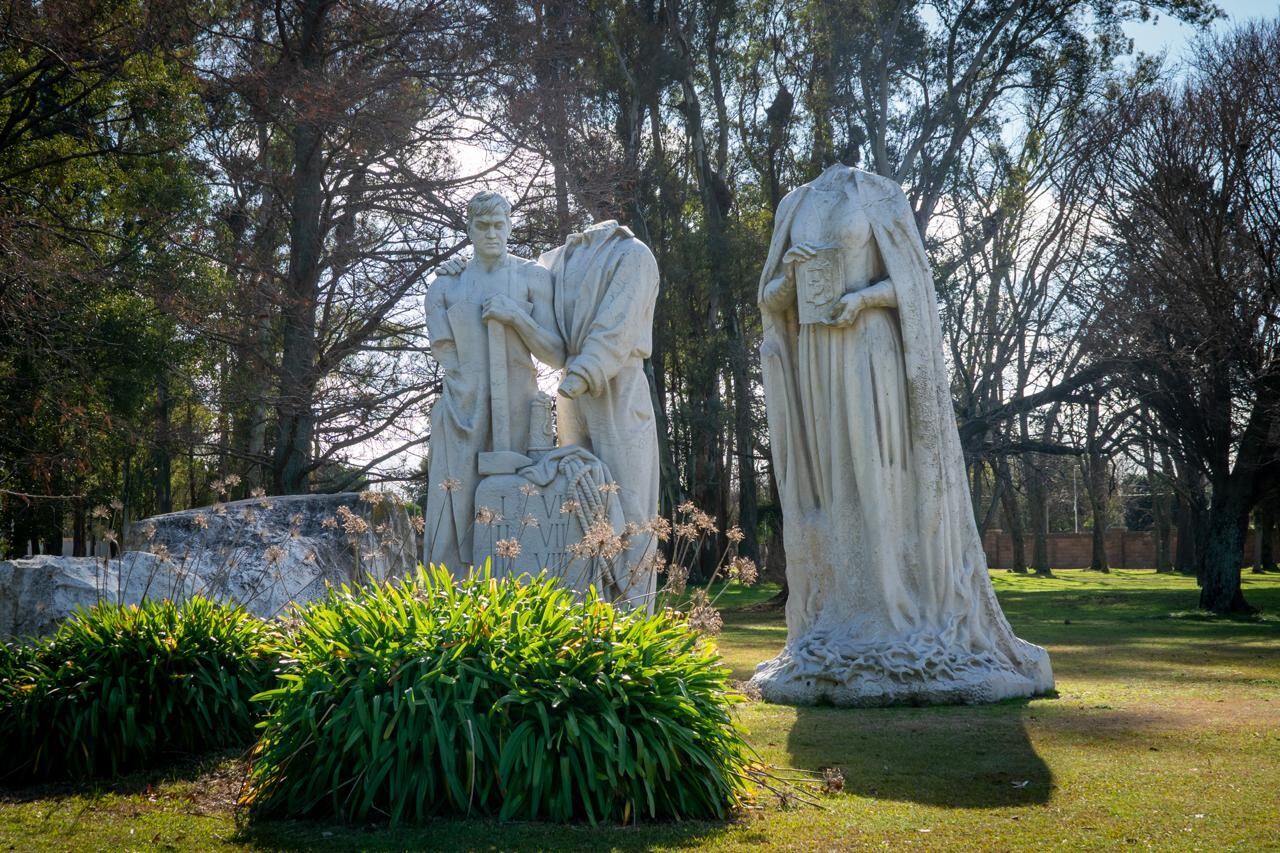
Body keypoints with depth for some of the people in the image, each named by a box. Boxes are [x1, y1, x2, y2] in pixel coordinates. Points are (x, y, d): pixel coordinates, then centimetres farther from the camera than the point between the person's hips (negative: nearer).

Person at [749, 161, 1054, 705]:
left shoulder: (880, 199, 6)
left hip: (869, 359, -4)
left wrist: (862, 297, -18)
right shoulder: (795, 208, 18)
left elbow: (910, 281, -1)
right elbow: (771, 302, 15)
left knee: (881, 487, -8)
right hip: (815, 364, 5)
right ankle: (837, 636, 4)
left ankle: (905, 630, -5)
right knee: (826, 492, 1)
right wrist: (788, 273, -6)